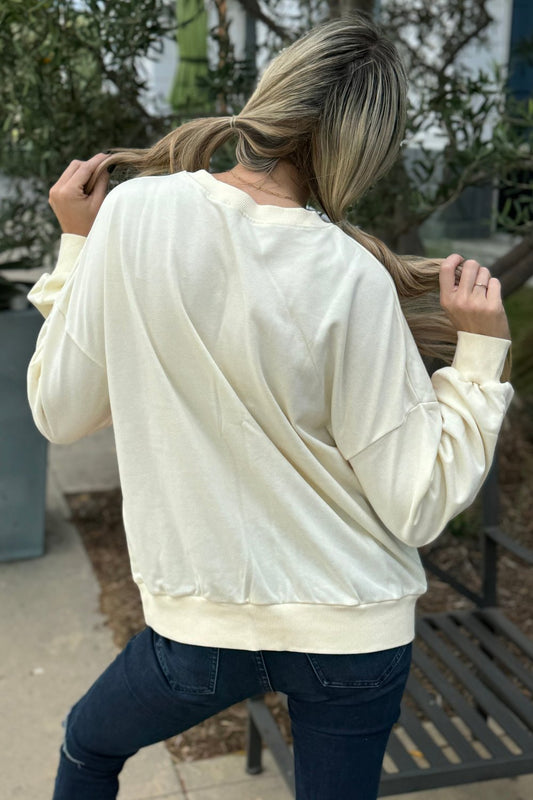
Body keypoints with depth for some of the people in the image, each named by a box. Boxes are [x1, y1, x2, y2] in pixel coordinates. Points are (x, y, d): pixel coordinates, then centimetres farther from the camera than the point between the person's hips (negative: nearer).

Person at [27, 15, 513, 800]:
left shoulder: (135, 214, -14)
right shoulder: (352, 279, -17)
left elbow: (60, 412, -3)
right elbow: (417, 506, -13)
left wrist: (77, 245, 5)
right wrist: (480, 352, -8)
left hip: (201, 623, 1)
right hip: (355, 627, 0)